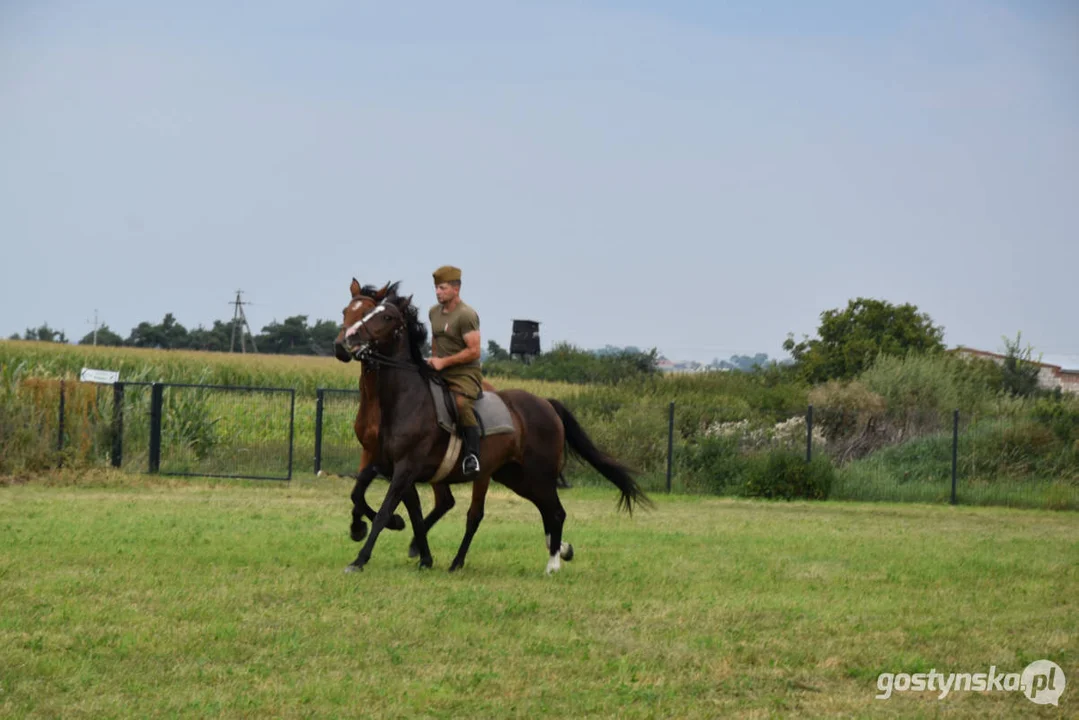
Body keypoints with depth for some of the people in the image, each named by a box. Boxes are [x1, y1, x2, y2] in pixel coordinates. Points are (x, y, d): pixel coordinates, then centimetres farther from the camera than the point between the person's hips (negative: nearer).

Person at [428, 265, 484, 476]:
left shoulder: (466, 315, -13)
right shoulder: (434, 312, 12)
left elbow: (473, 351, -18)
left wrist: (443, 362, -16)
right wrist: (433, 359, 13)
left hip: (465, 373, -9)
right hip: (440, 373, 9)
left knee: (461, 403, -35)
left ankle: (472, 456, -32)